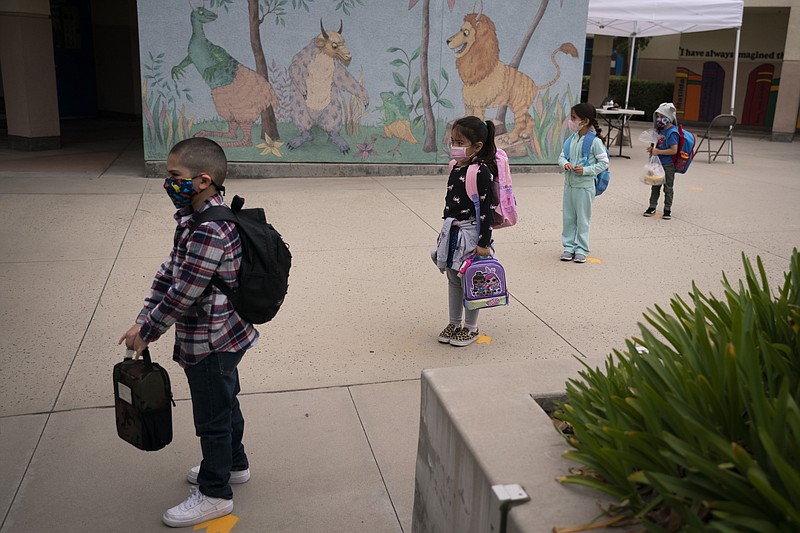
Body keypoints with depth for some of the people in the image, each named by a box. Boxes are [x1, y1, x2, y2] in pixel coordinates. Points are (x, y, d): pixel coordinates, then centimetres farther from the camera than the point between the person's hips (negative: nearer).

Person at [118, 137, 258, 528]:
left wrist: (146, 331, -14)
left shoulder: (209, 232, -30)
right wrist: (144, 319, 1)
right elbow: (169, 271, 6)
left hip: (209, 345, -10)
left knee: (212, 417, 8)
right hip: (222, 337, 10)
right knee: (225, 403, 26)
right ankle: (234, 464, 47)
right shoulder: (195, 218, 3)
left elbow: (184, 294, -27)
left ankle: (215, 494, 26)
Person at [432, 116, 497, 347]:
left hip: (471, 231, -8)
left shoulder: (482, 171, -16)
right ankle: (454, 324, 30)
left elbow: (487, 209, -18)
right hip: (452, 231, 8)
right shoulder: (456, 168, 8)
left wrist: (484, 243, -20)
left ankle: (471, 328, 19)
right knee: (453, 279, 16)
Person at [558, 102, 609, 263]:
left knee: (582, 219, 5)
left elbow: (604, 162, -10)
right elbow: (562, 156, 11)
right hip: (569, 184, 6)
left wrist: (586, 170, -20)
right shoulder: (572, 138, 5)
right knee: (568, 218, 11)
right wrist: (564, 163, -12)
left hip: (584, 186, -6)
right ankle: (569, 247, 22)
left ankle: (581, 249, 15)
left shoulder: (595, 141, -12)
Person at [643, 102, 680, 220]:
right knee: (655, 186, 14)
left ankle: (667, 209, 14)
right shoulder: (661, 130, 7)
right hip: (658, 163, 8)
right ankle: (652, 206, 25)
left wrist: (658, 151, -23)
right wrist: (653, 148, 1)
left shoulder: (672, 132, -18)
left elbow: (674, 150, -24)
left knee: (668, 187, 5)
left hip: (668, 165, -8)